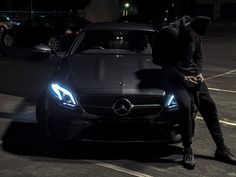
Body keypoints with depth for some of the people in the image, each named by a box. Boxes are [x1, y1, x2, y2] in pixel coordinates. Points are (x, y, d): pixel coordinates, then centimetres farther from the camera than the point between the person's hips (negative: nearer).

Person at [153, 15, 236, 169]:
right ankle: (188, 151, -13)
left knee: (210, 107, 3)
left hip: (193, 76, 7)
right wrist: (182, 78, -21)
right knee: (186, 106, -26)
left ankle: (221, 149, 14)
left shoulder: (196, 34, 4)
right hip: (177, 77, -7)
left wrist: (199, 72, -1)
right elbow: (162, 61, -17)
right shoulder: (170, 34, -18)